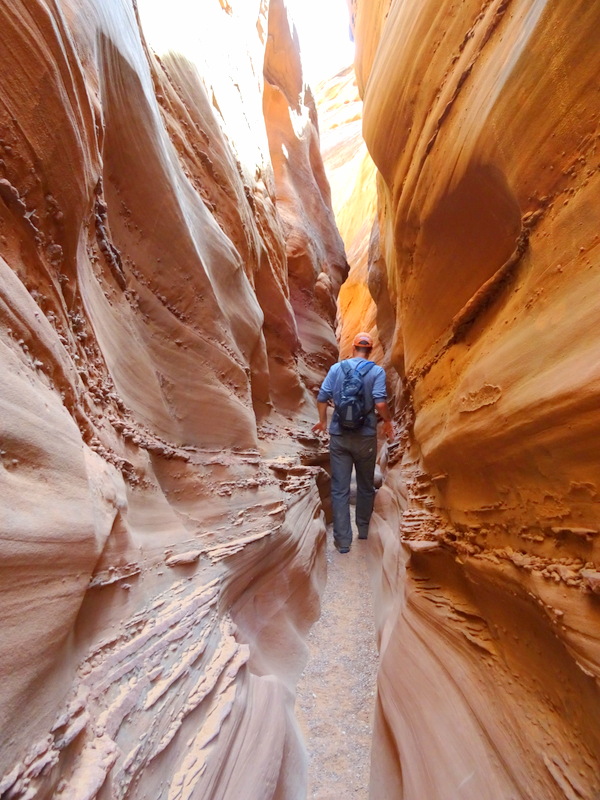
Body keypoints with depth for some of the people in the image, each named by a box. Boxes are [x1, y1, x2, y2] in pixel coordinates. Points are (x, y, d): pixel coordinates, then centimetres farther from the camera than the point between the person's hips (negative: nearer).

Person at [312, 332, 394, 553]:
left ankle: (343, 540, 10)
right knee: (365, 485, 19)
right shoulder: (377, 371, -4)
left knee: (339, 489, 6)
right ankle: (363, 528, 36)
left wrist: (323, 421, 13)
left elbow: (322, 398, -4)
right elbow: (380, 403, -16)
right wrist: (388, 423, 3)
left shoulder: (336, 368, 2)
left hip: (339, 435, 1)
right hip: (365, 436, 0)